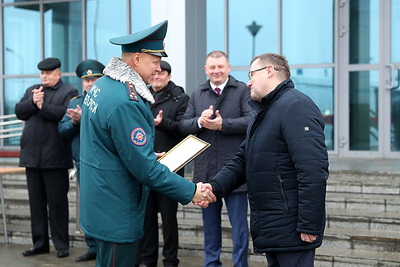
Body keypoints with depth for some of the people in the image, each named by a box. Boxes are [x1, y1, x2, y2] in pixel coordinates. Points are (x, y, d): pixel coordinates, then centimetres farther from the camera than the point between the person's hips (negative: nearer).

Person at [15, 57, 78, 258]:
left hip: (55, 158, -6)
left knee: (57, 202, 1)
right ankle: (40, 243, 20)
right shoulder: (31, 91, 18)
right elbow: (19, 112, 7)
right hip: (32, 156, 6)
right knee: (36, 202, 11)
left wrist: (42, 106, -14)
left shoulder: (69, 92, -1)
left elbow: (66, 114, -18)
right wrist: (32, 102, -10)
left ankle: (62, 245, 9)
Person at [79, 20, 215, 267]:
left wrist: (147, 155, 18)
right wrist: (191, 192, -18)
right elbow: (144, 168, -24)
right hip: (117, 213, -10)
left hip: (101, 205, 10)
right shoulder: (125, 102, -25)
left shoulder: (102, 85, 6)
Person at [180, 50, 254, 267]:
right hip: (206, 171, 4)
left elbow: (251, 120, -14)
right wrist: (200, 121, -13)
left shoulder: (242, 91, -1)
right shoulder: (197, 94, 12)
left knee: (239, 223, 3)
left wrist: (223, 124, -21)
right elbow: (184, 125, 7)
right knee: (210, 224, 15)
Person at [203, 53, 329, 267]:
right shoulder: (265, 112, 20)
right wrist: (216, 187, -2)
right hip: (270, 230, 9)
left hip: (291, 231, -9)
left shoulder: (295, 106, -13)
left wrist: (309, 226, -23)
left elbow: (313, 171, -22)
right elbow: (242, 161, 16)